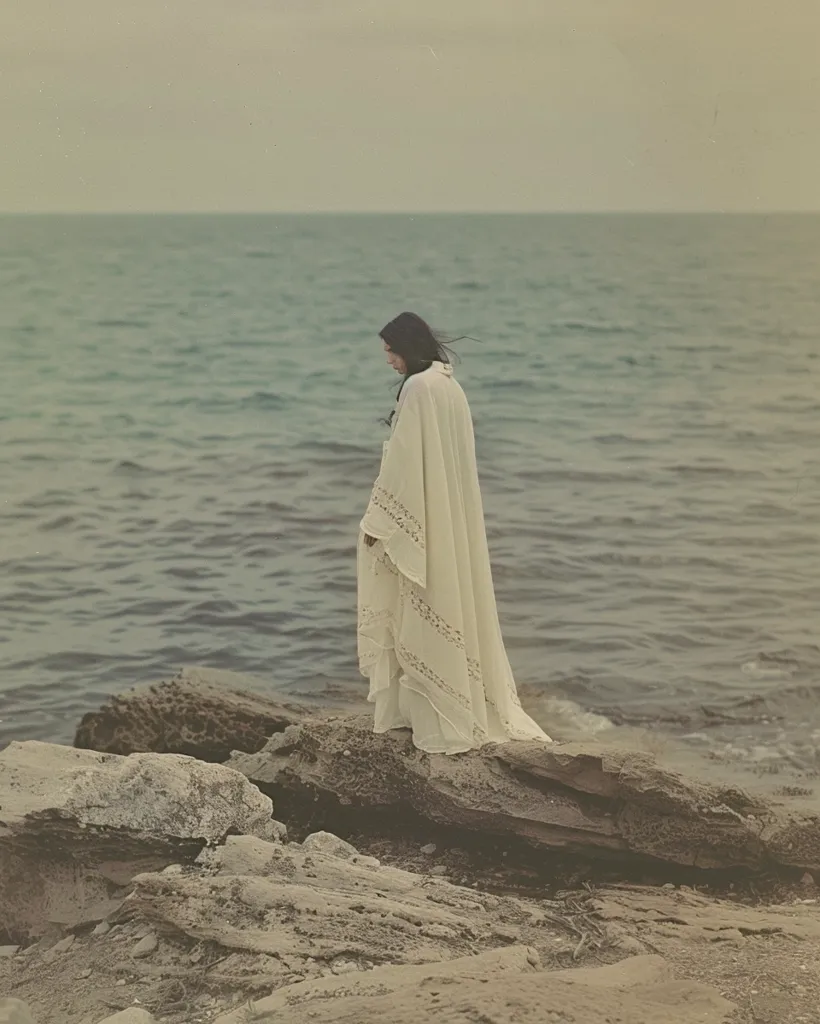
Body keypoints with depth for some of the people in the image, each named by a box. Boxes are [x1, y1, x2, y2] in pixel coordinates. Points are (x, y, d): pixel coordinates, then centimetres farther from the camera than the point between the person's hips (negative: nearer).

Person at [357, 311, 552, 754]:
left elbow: (405, 460, -19)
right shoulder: (449, 384, 12)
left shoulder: (419, 387, -17)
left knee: (424, 616, -2)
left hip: (423, 518, -9)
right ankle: (464, 707, 21)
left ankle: (438, 719, 3)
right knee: (446, 607, 14)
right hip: (451, 516, 9)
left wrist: (378, 520, -14)